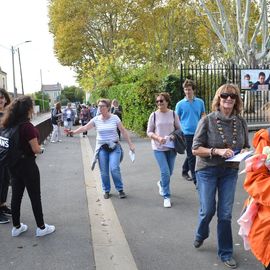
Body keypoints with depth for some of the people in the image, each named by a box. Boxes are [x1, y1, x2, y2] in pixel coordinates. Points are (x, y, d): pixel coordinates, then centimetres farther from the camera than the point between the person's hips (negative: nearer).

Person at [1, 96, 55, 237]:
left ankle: (16, 227, 28)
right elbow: (36, 149, -19)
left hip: (14, 164, 7)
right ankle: (41, 227, 18)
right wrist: (41, 149, 0)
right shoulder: (27, 126, -22)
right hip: (27, 165, -7)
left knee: (16, 196, 15)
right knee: (35, 197, 6)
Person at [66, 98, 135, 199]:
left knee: (114, 169, -13)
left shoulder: (115, 118, -3)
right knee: (104, 171, 4)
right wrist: (73, 132, -21)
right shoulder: (96, 119, 0)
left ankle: (120, 189, 7)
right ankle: (106, 191, 22)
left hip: (114, 147, -2)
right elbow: (85, 128, -6)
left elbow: (123, 131, 0)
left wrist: (130, 144, -1)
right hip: (102, 148, 2)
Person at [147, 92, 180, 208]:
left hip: (171, 147, 3)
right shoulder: (154, 115, -3)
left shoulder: (173, 114, 0)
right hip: (158, 148, -2)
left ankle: (161, 183, 47)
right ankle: (166, 197, 4)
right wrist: (158, 138, -18)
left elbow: (178, 129, 8)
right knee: (165, 172, -11)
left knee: (169, 172, 14)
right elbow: (149, 132, 0)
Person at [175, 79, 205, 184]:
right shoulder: (180, 104, -1)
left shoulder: (200, 102, 5)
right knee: (191, 156, 0)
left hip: (198, 132, 3)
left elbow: (203, 116, 13)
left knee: (191, 154, 15)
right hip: (187, 133, -3)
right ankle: (195, 178, 6)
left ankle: (185, 171, 36)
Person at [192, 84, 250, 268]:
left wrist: (244, 152, -11)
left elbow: (246, 146, 12)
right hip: (207, 171, -2)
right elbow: (196, 149, -11)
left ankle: (225, 253, 25)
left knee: (225, 213, 6)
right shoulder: (207, 121, -12)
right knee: (208, 210, 5)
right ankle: (201, 235, 40)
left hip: (230, 172, 3)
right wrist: (218, 151, -24)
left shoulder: (241, 122, -2)